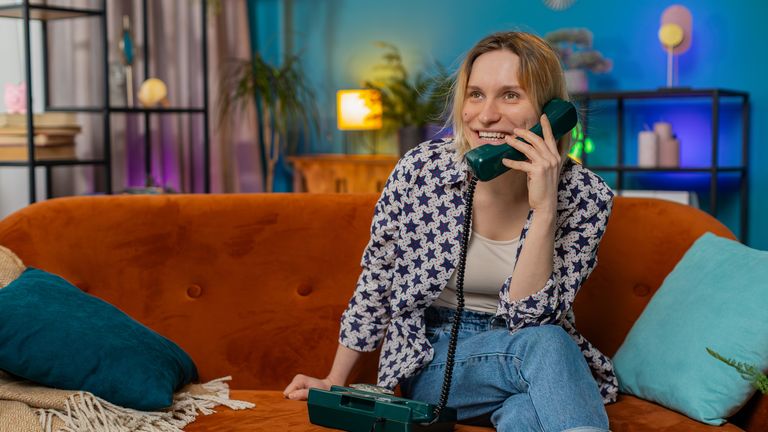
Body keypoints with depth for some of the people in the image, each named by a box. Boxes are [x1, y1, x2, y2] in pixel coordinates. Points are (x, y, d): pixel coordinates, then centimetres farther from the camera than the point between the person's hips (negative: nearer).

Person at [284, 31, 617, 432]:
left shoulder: (585, 197, -14)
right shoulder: (420, 170, -14)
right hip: (432, 362, 0)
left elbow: (527, 318, -19)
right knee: (542, 347, -31)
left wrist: (544, 210, -29)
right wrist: (333, 382, 9)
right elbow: (374, 284, 1)